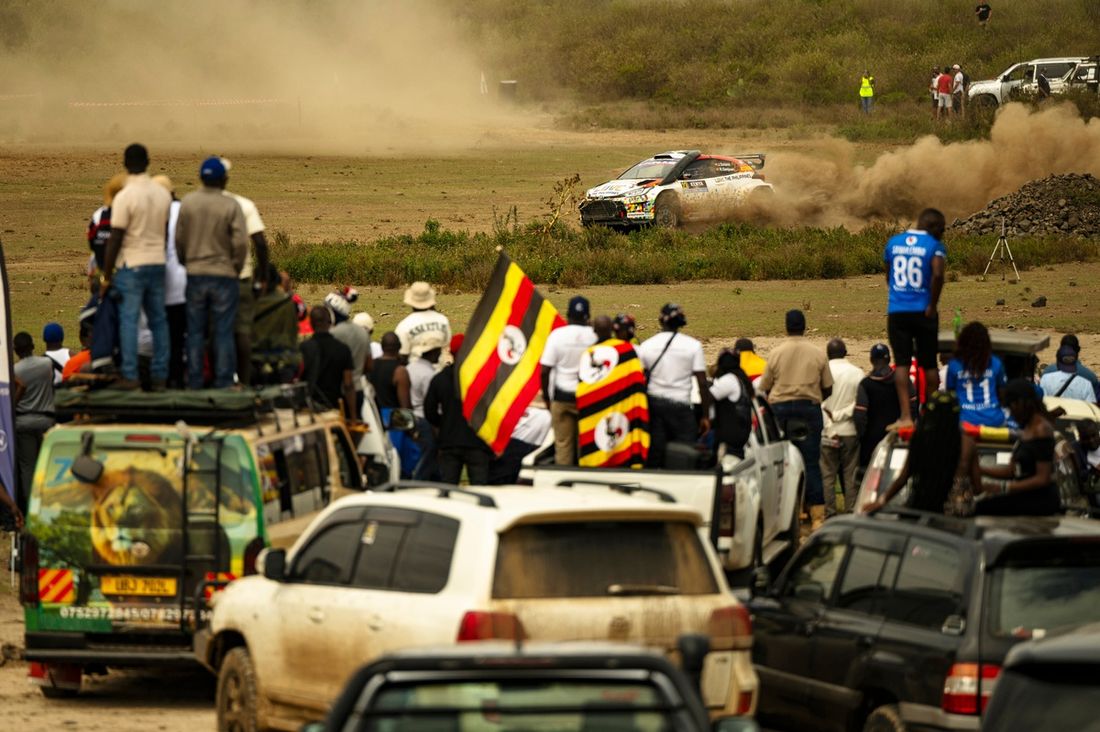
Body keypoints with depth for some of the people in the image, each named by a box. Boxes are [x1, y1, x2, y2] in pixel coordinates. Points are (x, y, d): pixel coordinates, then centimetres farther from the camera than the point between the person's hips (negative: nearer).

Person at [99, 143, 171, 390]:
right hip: (157, 262, 6)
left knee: (129, 319, -4)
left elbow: (115, 240, -13)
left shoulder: (125, 197, -14)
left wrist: (106, 276, -7)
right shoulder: (162, 194, 6)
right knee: (158, 320, 8)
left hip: (132, 265, -6)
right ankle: (160, 376, 9)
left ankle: (130, 376, -8)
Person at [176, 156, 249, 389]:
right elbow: (240, 243, -12)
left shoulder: (188, 202, -2)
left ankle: (194, 380, 9)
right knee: (224, 332, 1)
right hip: (224, 274, -3)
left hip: (195, 274, 3)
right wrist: (236, 267, 4)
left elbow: (179, 238, 3)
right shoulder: (231, 206, -10)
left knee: (195, 331, 8)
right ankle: (224, 381, 0)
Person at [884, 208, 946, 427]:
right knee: (928, 364, 10)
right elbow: (938, 274, -22)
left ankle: (906, 416, -10)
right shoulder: (934, 245, -6)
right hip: (922, 311, -2)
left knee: (902, 363, 1)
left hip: (897, 311, 2)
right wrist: (932, 305, -12)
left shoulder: (893, 242, 8)